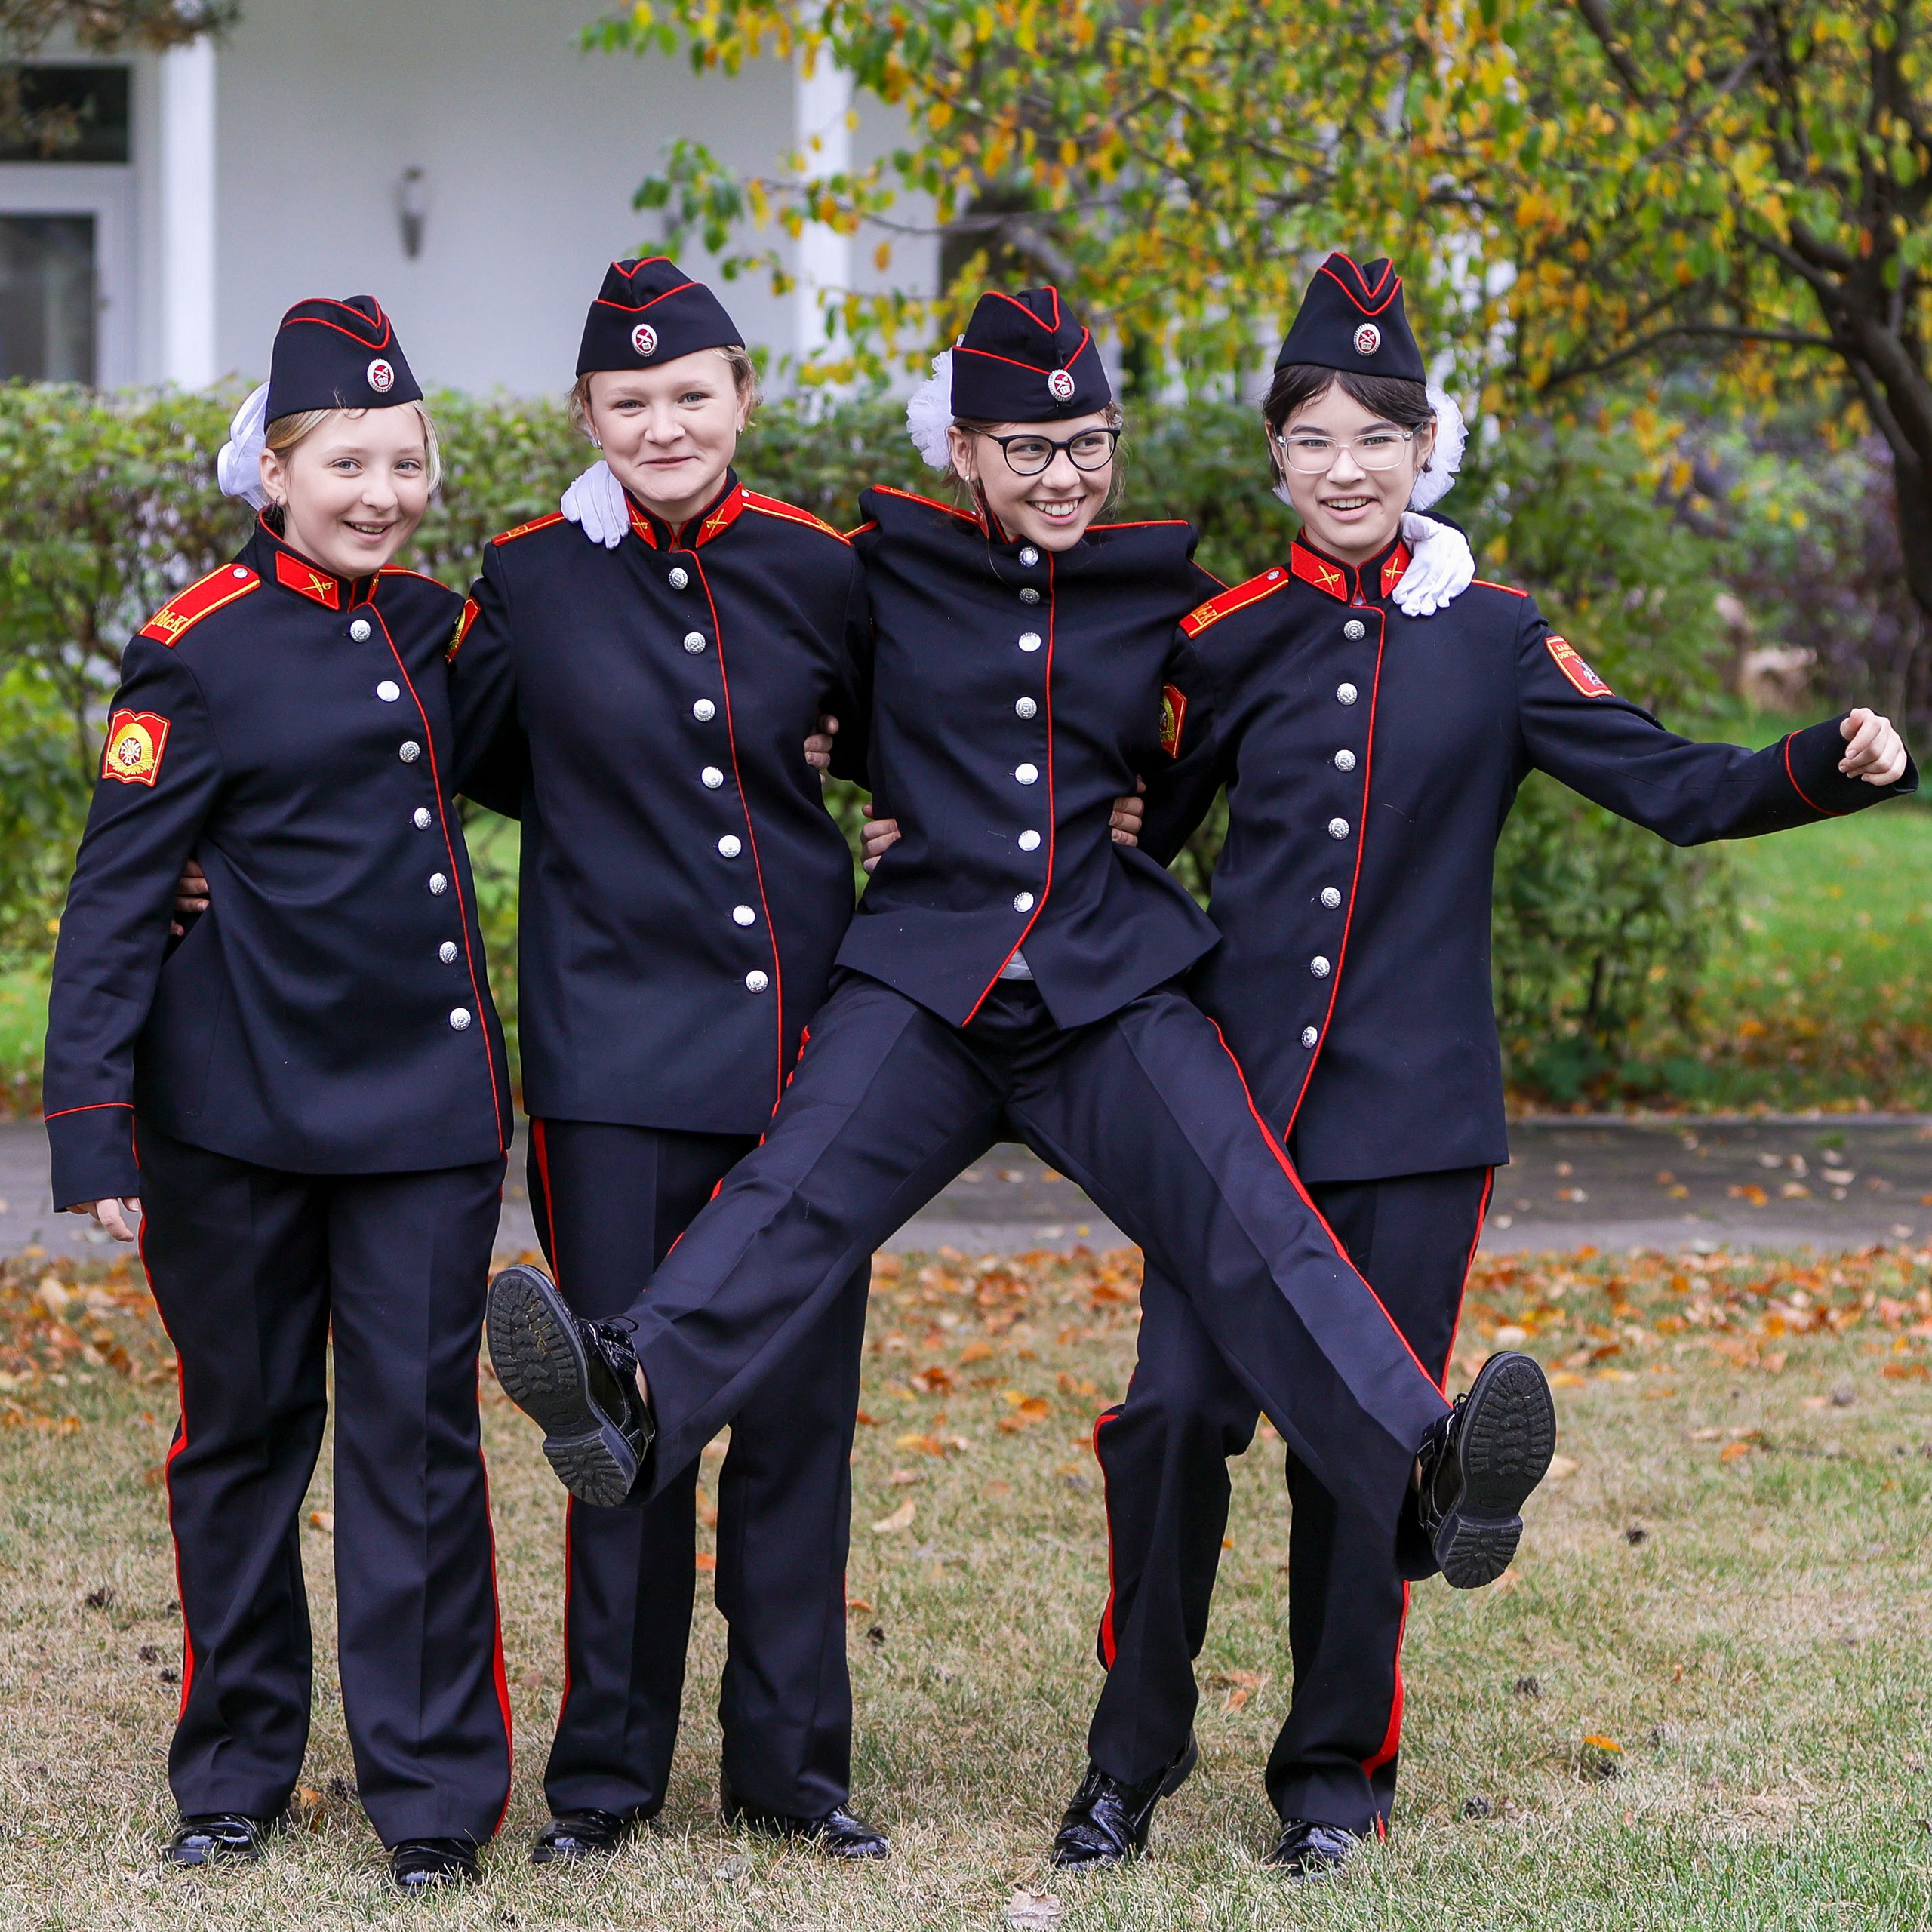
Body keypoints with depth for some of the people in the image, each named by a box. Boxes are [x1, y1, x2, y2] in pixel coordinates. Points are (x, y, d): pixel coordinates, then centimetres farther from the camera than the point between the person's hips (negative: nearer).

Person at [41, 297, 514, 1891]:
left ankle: (434, 1787, 5)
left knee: (419, 1429, 0)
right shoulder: (200, 653, -8)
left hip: (425, 1101, 3)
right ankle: (236, 1774, 22)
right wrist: (94, 1128, -13)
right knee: (243, 1428, 8)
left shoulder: (431, 624, 8)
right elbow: (114, 901, -8)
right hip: (240, 1103, -3)